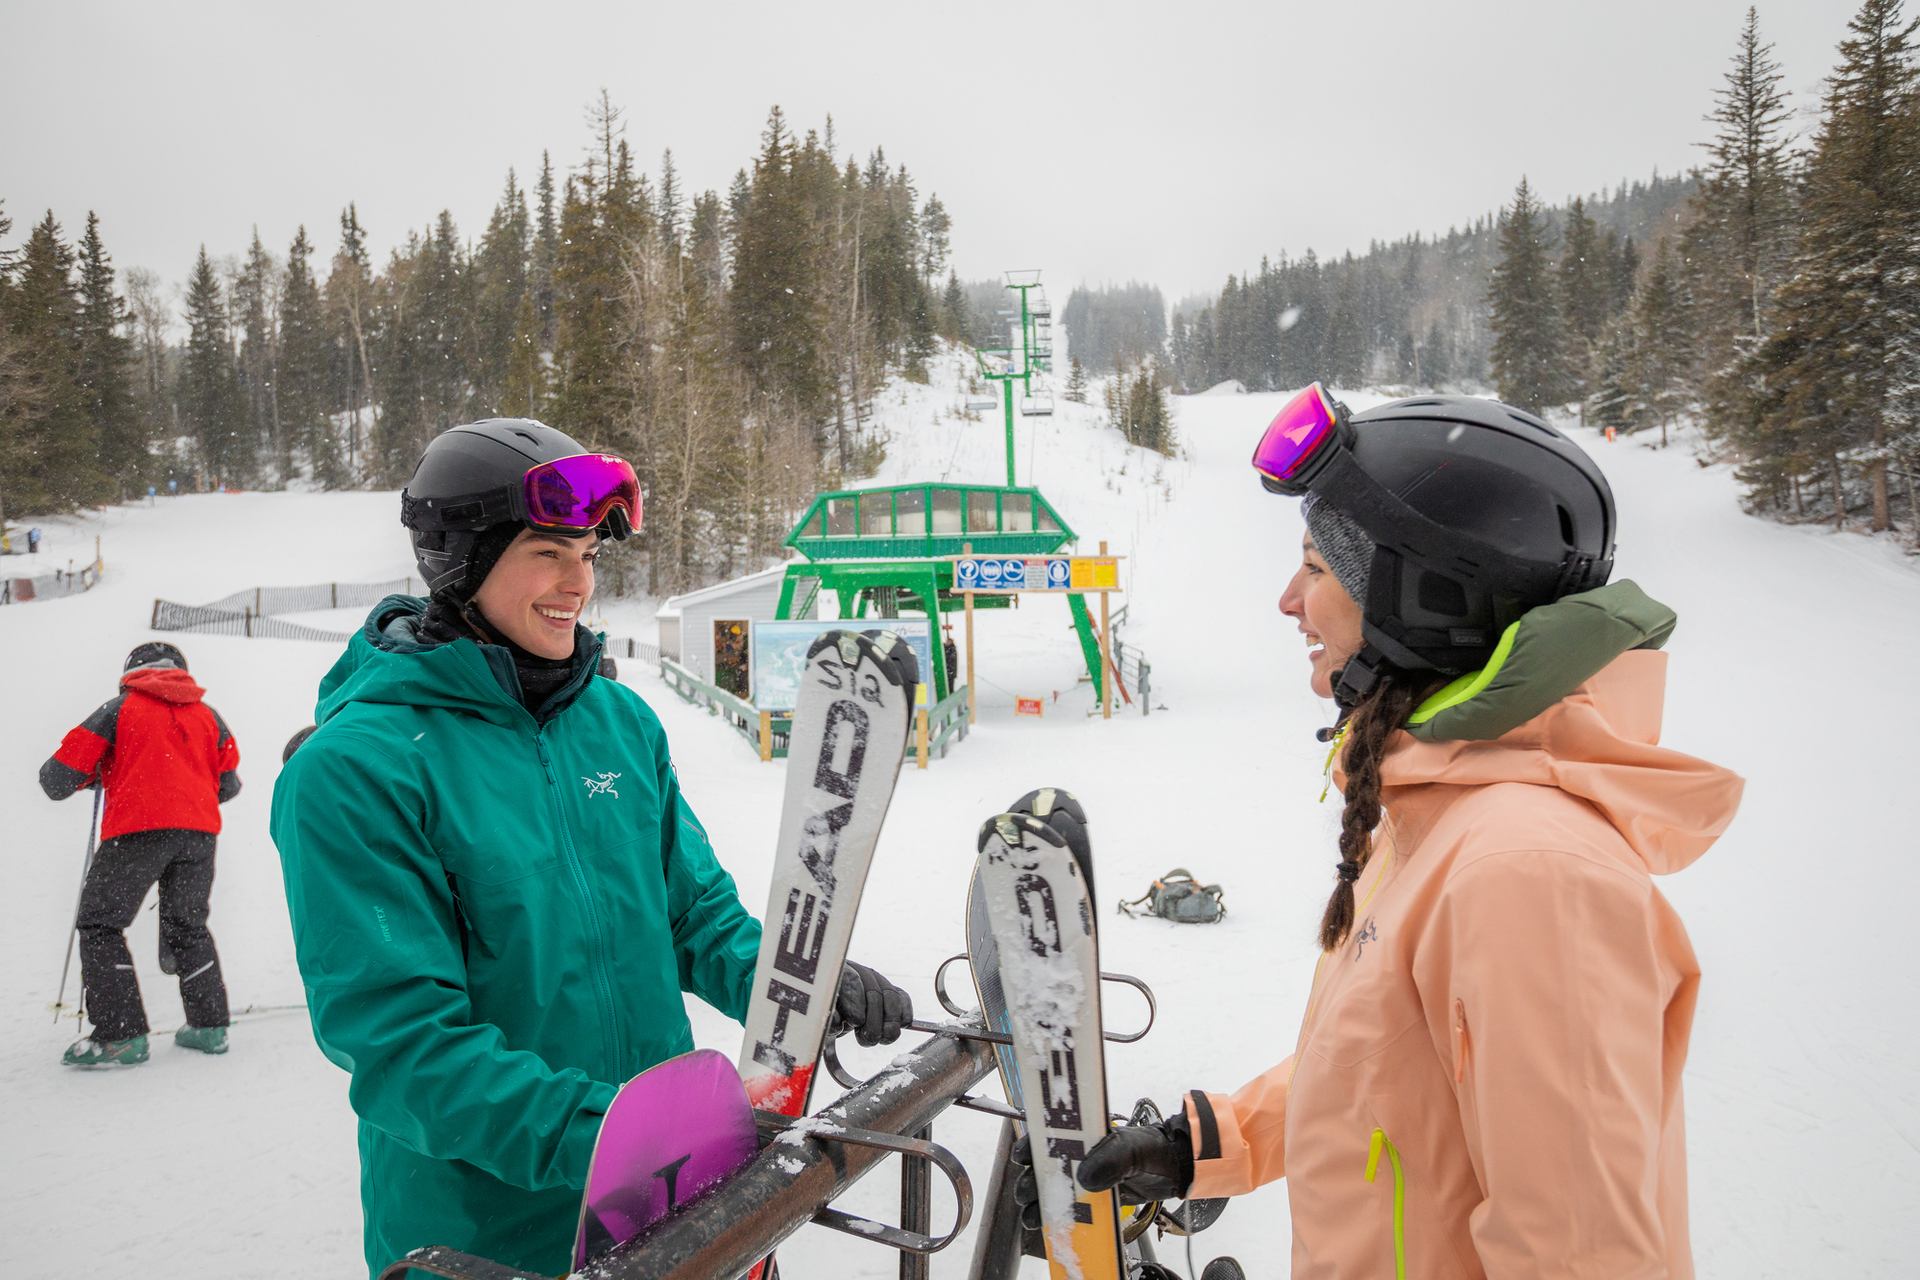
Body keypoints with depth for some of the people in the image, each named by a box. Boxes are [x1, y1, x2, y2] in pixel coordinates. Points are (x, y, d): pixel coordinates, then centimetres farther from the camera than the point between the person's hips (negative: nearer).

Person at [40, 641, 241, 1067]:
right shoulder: (208, 714, 18)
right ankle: (209, 1025, 17)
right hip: (199, 831, 4)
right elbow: (227, 785, 18)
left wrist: (94, 776, 25)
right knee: (188, 926, 18)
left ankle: (122, 1035, -1)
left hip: (138, 828, -4)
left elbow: (58, 778, 4)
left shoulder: (120, 707, 8)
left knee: (100, 924, 6)